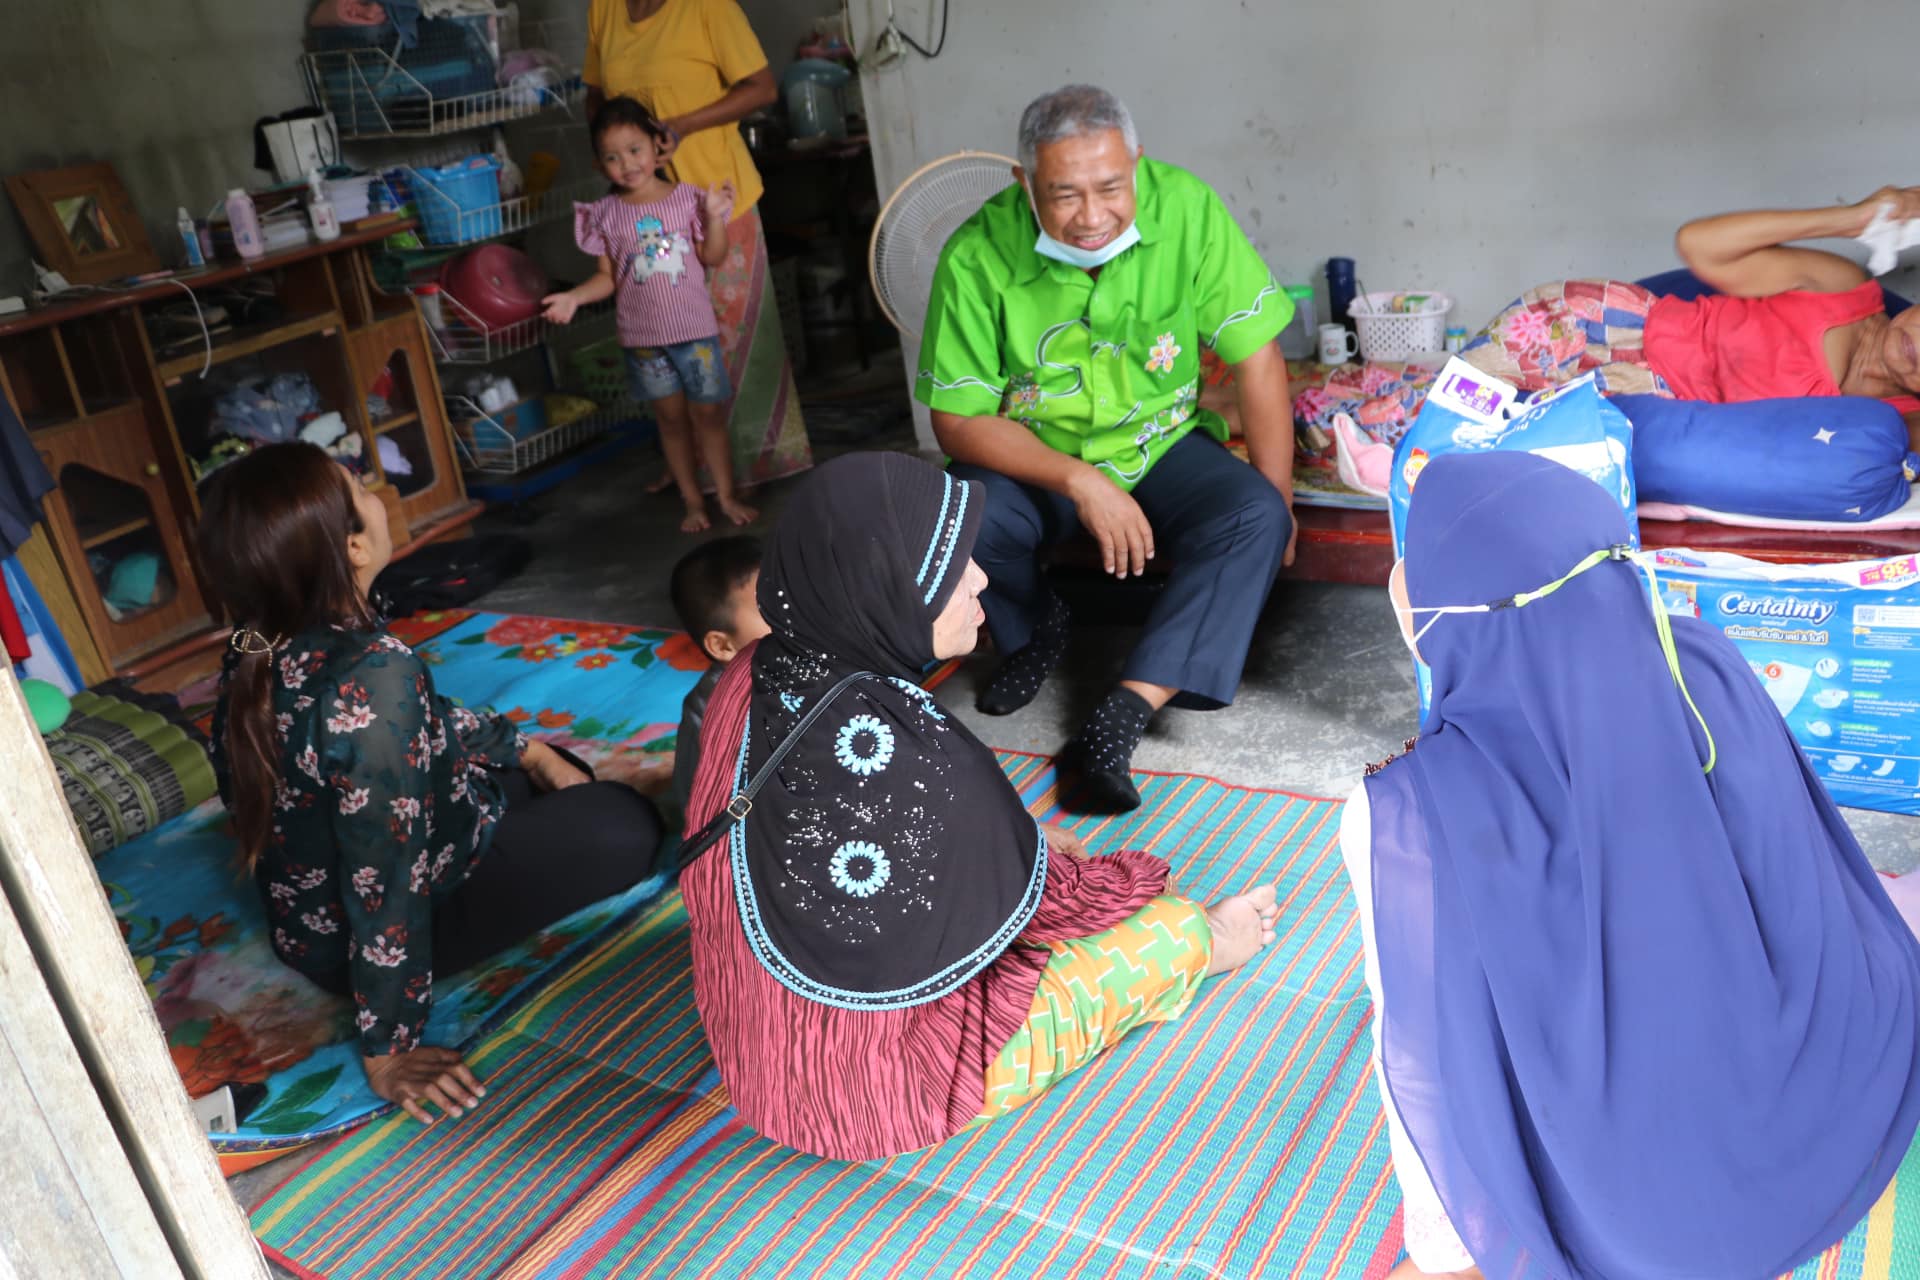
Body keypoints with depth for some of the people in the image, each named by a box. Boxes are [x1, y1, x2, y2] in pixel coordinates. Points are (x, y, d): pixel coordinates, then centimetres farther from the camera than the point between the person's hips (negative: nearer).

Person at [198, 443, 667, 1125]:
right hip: (370, 936, -8)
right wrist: (387, 1053, -24)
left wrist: (531, 750, 11)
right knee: (624, 828, -7)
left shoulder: (263, 647, -9)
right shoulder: (370, 676, -37)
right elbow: (385, 882, -33)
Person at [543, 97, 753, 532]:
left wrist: (714, 215, -14)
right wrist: (574, 297, -11)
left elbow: (712, 258, -1)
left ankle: (726, 495, 17)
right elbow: (608, 278, 4)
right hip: (643, 336, 1)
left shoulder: (686, 197, -2)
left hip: (695, 329, -1)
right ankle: (693, 501, 20)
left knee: (708, 413, 4)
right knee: (671, 418, 10)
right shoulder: (606, 214, 1)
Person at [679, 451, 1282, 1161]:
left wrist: (1021, 835, 13)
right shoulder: (904, 750, -34)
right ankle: (1199, 945, 40)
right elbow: (1010, 895, -13)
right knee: (1173, 923, 8)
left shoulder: (758, 678, -11)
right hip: (882, 1084, -7)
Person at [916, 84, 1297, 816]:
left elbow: (1257, 359, -13)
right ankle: (1034, 632, 5)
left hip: (1163, 447, 1)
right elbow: (959, 419, -17)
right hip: (1032, 458, 0)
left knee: (1255, 516, -27)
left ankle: (1118, 722, -31)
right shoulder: (979, 256, -21)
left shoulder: (1186, 210, -20)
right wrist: (1079, 483, -29)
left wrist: (1278, 509, -12)